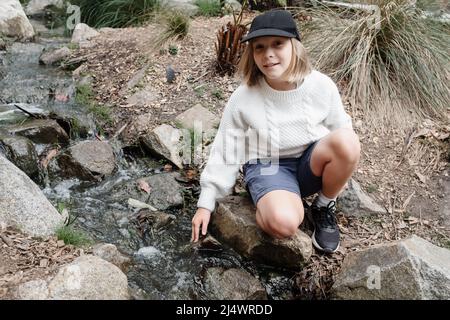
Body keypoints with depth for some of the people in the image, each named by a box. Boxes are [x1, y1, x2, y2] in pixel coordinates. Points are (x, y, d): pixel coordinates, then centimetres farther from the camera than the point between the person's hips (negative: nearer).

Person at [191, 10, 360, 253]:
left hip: (310, 164, 3)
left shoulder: (322, 86, -11)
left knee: (347, 140, -30)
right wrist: (206, 203, -5)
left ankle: (324, 208, -4)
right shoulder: (243, 98, -13)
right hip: (267, 167, -3)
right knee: (283, 224, -34)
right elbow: (225, 152, -6)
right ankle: (265, 206, 5)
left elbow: (340, 129, 6)